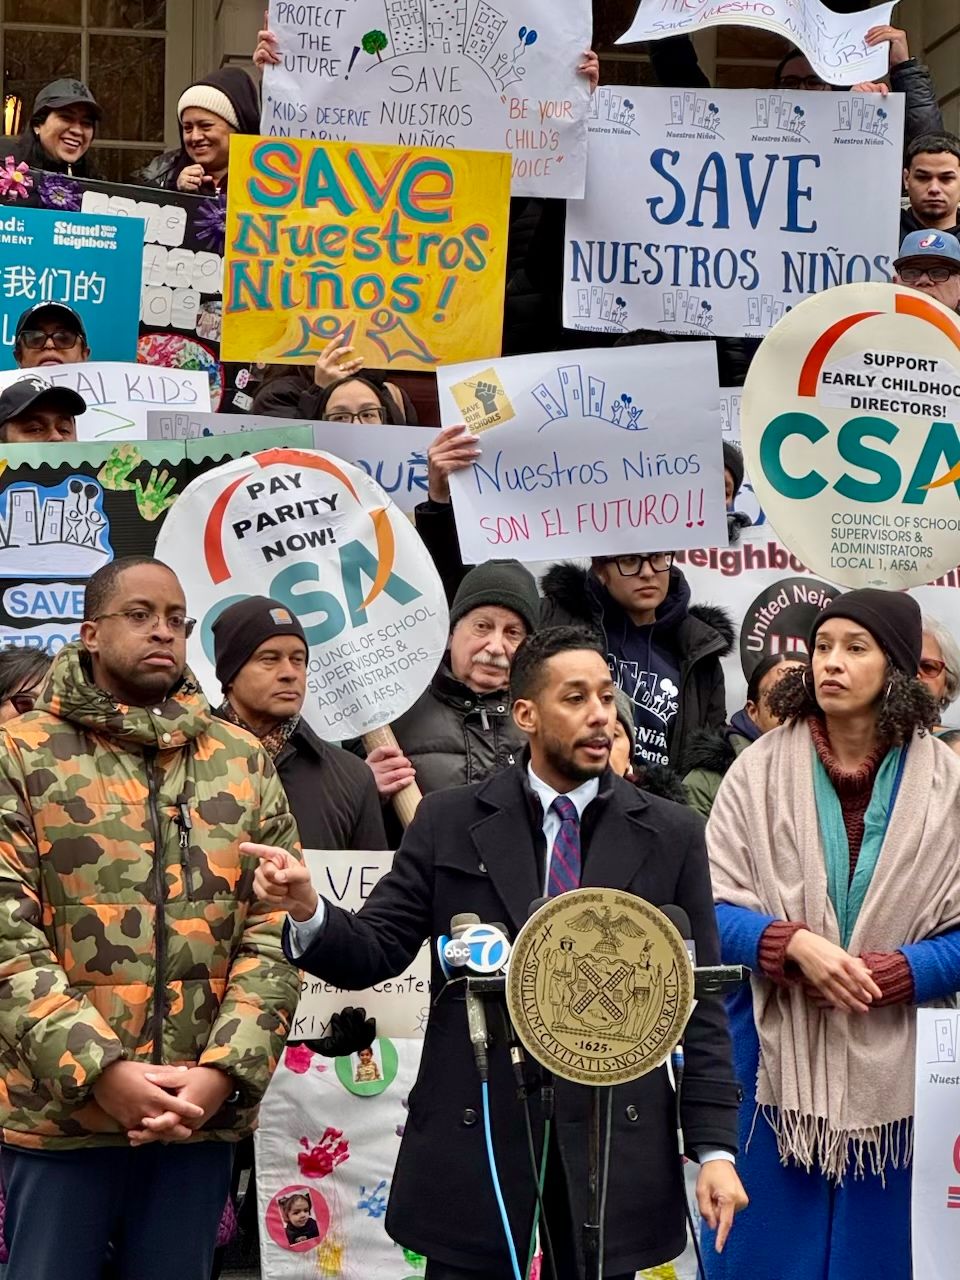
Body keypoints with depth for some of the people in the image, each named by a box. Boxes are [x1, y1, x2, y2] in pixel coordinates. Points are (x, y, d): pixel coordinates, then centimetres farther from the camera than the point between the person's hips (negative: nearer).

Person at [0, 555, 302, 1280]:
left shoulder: (243, 762, 10)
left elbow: (275, 928, 4)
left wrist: (224, 1070, -10)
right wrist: (98, 1070, -18)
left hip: (201, 1109, 3)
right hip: (60, 1105, -2)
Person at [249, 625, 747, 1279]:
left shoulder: (672, 835, 4)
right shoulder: (449, 822, 4)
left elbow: (700, 1006, 3)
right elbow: (377, 950, 1)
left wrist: (715, 1148, -3)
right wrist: (308, 910, -21)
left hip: (615, 1142, 1)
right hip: (475, 1134, 0)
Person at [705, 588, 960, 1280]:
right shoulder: (763, 768, -3)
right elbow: (713, 910, -3)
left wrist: (881, 976, -15)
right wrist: (792, 944, -20)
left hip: (885, 1066, 0)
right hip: (773, 1055, 0)